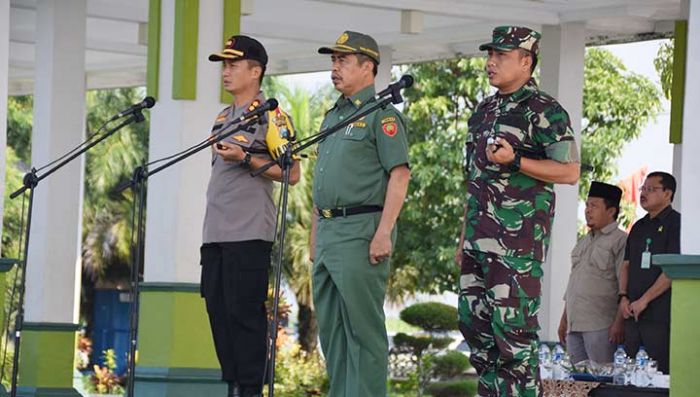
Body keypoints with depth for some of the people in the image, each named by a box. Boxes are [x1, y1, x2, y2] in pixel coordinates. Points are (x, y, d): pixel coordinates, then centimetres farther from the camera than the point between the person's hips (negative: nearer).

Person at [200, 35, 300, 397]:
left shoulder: (270, 116, -4)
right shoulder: (223, 118, 20)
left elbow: (291, 173, -10)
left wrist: (246, 159, -18)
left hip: (249, 233, -8)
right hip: (215, 232, 8)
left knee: (245, 312, -8)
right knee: (218, 310, 7)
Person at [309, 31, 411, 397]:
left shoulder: (381, 114, -6)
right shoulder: (333, 116, 21)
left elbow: (399, 174, -14)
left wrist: (383, 233, -21)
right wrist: (315, 236, 20)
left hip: (360, 232, -9)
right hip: (327, 234, 9)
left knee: (363, 327, -9)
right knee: (331, 327, 10)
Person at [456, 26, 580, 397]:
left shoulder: (544, 111, -6)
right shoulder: (484, 110, 18)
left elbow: (569, 171, -11)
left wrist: (515, 161, -20)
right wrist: (465, 233, 21)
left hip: (519, 238, -8)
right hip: (479, 238, 8)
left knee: (513, 324, -11)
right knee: (473, 319, 8)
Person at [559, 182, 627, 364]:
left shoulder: (619, 241, -4)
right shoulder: (583, 243, 22)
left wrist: (619, 322, -17)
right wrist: (564, 320, 22)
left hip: (600, 326, -8)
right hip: (574, 325, 8)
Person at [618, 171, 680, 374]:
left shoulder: (676, 223, -5)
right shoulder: (639, 227, 20)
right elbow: (626, 264, 22)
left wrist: (644, 300, -13)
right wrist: (624, 297, 4)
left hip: (660, 315, -8)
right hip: (633, 313, 8)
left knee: (660, 373, -11)